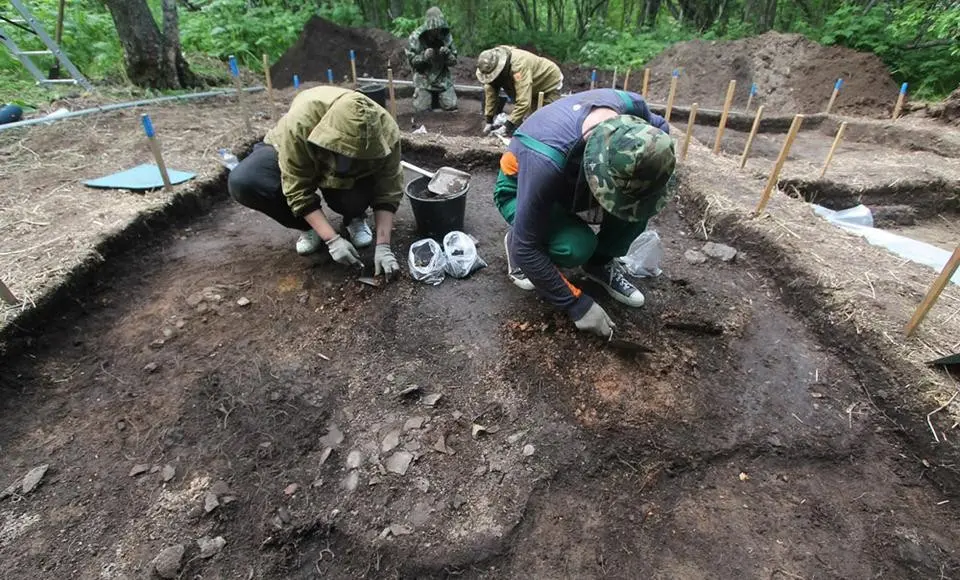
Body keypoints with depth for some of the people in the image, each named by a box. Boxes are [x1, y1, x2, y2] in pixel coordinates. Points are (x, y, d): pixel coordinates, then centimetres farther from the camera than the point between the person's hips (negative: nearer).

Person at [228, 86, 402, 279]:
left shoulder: (386, 131, -33)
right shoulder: (299, 123, -39)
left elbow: (388, 191, -25)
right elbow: (298, 190, -32)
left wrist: (383, 245, -33)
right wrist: (332, 239, -38)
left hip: (352, 173, 1)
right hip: (288, 153, 0)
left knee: (359, 194, -34)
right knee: (242, 183, -28)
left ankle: (354, 219, 4)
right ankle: (309, 226, -3)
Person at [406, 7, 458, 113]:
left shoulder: (446, 37, -5)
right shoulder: (415, 38, -12)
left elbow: (453, 61, -1)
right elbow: (412, 61, -8)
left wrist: (447, 54, -24)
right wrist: (424, 56, -28)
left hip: (443, 77, 2)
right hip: (423, 77, -2)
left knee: (451, 106, -11)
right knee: (421, 108, -13)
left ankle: (438, 95, 23)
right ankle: (429, 95, 22)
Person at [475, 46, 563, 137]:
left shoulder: (518, 66, -41)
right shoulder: (493, 66, -18)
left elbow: (523, 102, -45)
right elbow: (490, 92, -10)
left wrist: (507, 127, -45)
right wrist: (489, 121, -15)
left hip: (550, 82, -7)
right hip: (535, 86, 7)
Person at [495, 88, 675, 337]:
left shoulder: (631, 107, -25)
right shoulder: (547, 159, -42)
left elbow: (661, 128, 1)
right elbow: (527, 247, -33)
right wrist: (577, 304, -28)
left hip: (575, 181, 5)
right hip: (521, 192, -5)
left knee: (651, 193, -19)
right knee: (576, 247, -33)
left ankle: (602, 262, 2)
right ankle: (515, 242, -1)